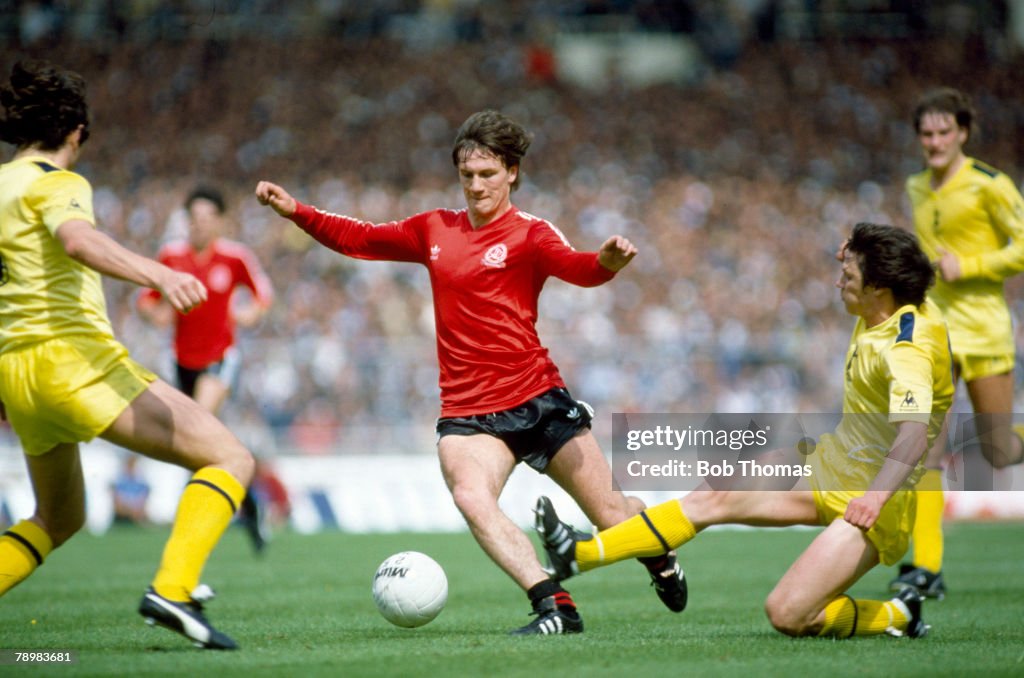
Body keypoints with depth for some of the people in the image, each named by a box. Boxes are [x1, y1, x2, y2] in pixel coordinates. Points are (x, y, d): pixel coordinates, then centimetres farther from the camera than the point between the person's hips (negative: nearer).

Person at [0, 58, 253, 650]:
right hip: (74, 356, -9)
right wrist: (157, 275, -41)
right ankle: (172, 591, -26)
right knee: (231, 459, -8)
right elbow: (78, 240, -27)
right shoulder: (55, 183, -5)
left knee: (59, 518, 28)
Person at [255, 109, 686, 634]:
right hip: (467, 410, 3)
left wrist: (607, 262, -46)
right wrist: (295, 211, 13)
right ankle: (555, 607, -32)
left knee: (610, 511, 2)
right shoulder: (434, 230, 13)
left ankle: (662, 562, 36)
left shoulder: (529, 235, -2)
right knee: (471, 498, -28)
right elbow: (359, 239, 24)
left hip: (537, 398, -3)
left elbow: (577, 267, -23)